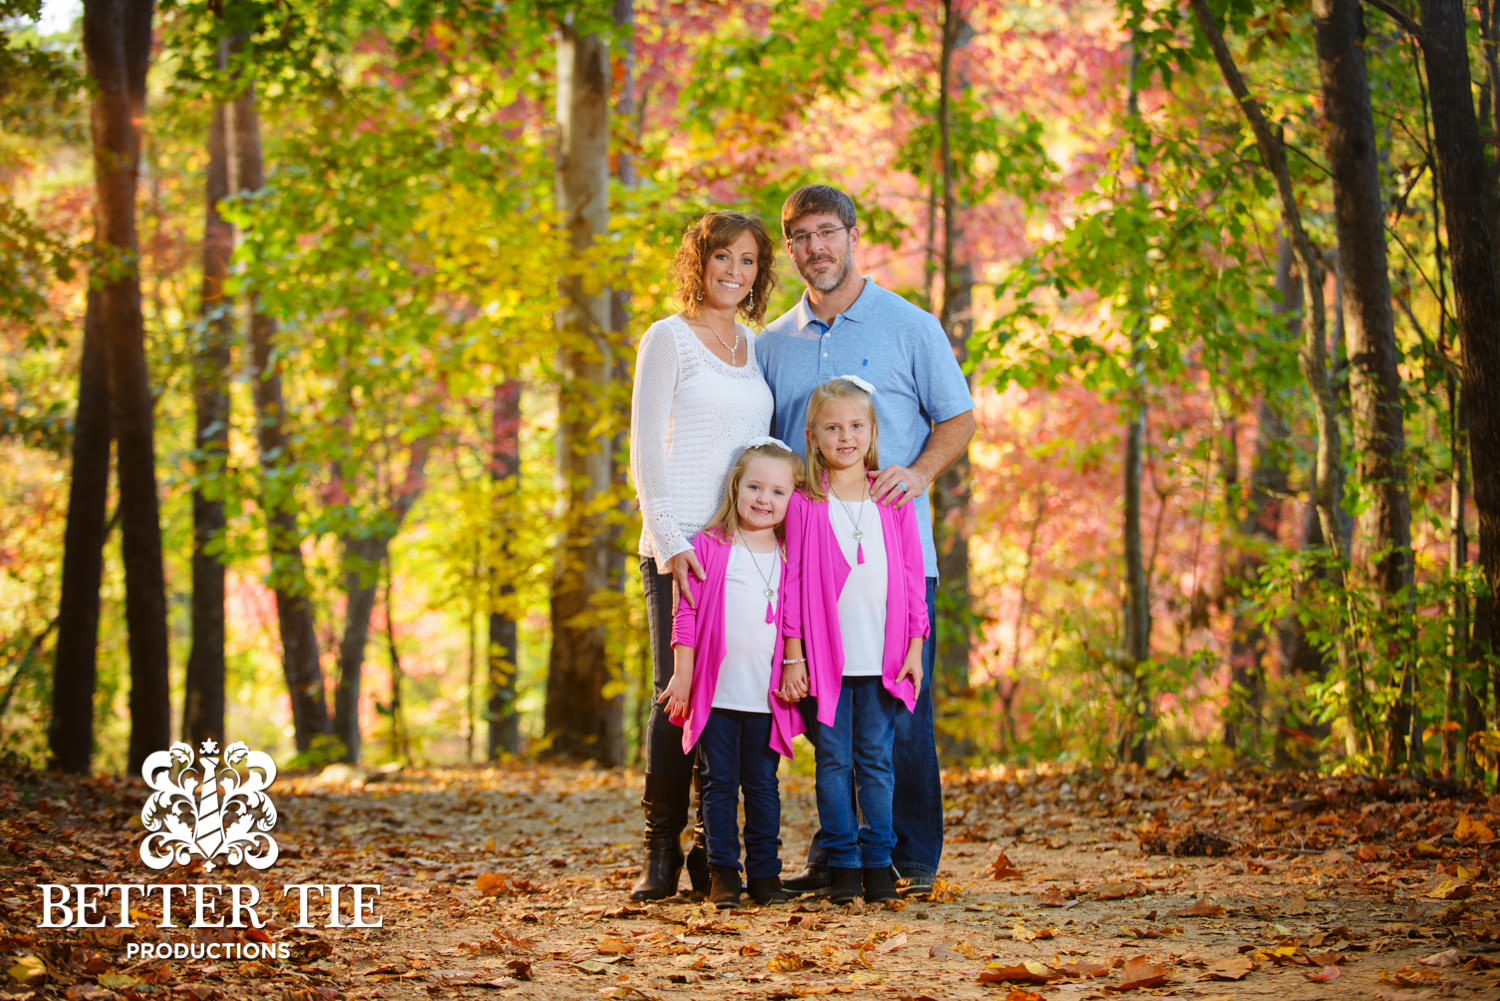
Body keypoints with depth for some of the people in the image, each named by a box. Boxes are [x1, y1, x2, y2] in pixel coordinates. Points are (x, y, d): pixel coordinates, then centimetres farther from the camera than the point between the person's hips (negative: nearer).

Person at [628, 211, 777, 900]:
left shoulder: (752, 346, 17)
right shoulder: (668, 339, 0)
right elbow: (646, 452, -5)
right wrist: (669, 541, -15)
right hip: (679, 545, -5)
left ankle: (714, 852, 8)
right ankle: (661, 851, 0)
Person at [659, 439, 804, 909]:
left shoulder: (788, 557, 7)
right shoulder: (709, 546, -1)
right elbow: (687, 614, 0)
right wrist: (682, 675, -3)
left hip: (766, 696, 2)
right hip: (716, 691, -2)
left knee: (763, 783, 7)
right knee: (720, 783, 3)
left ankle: (765, 872, 14)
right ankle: (722, 872, 10)